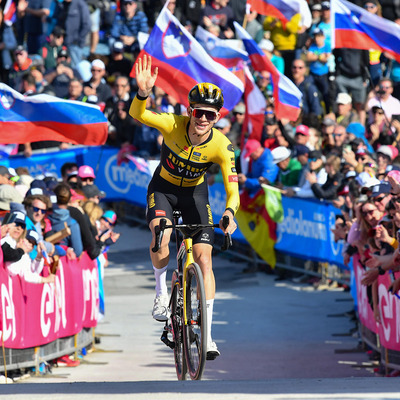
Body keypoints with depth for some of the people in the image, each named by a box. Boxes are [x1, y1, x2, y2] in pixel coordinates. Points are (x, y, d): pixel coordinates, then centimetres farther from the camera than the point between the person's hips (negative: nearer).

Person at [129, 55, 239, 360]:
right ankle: (161, 292, -5)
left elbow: (232, 189, -28)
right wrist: (143, 92, -63)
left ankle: (207, 335, -1)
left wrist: (230, 212, -49)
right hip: (163, 187, -1)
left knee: (204, 258, -8)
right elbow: (137, 114, -42)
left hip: (195, 192, 1)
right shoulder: (174, 125, -28)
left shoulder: (221, 146, -27)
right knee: (160, 234, -31)